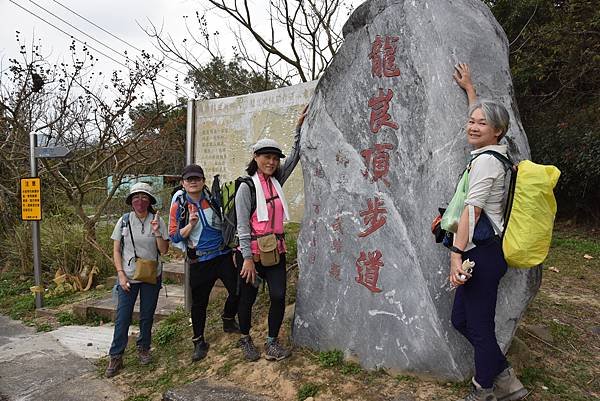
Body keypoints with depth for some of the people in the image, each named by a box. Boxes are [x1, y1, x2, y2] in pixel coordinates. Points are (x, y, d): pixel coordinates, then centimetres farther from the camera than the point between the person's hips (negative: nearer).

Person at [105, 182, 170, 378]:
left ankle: (143, 348, 32)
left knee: (147, 315, 12)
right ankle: (115, 357, 13)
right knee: (122, 317, 1)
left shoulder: (158, 221, -4)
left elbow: (164, 250, -6)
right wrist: (121, 274, -9)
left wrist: (156, 232, -20)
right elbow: (116, 250, 0)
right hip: (128, 277, 0)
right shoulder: (124, 221, -3)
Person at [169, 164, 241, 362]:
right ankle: (199, 342, 24)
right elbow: (174, 236, -3)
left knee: (237, 291, 2)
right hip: (199, 262, -1)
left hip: (223, 255, 1)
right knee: (199, 302, 6)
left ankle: (228, 321, 32)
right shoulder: (178, 206, -3)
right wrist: (191, 224, -18)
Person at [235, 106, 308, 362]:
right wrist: (248, 259, -17)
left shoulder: (276, 181, 7)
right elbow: (242, 226, -13)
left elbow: (294, 157, 13)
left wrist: (299, 127, 7)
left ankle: (272, 342, 17)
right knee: (247, 299, 10)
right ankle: (245, 339, 32)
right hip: (251, 253, -5)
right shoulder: (247, 187, -10)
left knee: (279, 296, -1)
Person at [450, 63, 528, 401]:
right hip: (486, 250, 10)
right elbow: (483, 114, 30)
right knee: (461, 319, 16)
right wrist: (469, 88, 39)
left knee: (479, 327, 3)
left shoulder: (485, 160, -14)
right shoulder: (499, 152, 12)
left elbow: (472, 210, -19)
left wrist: (457, 253, -20)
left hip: (483, 252, -10)